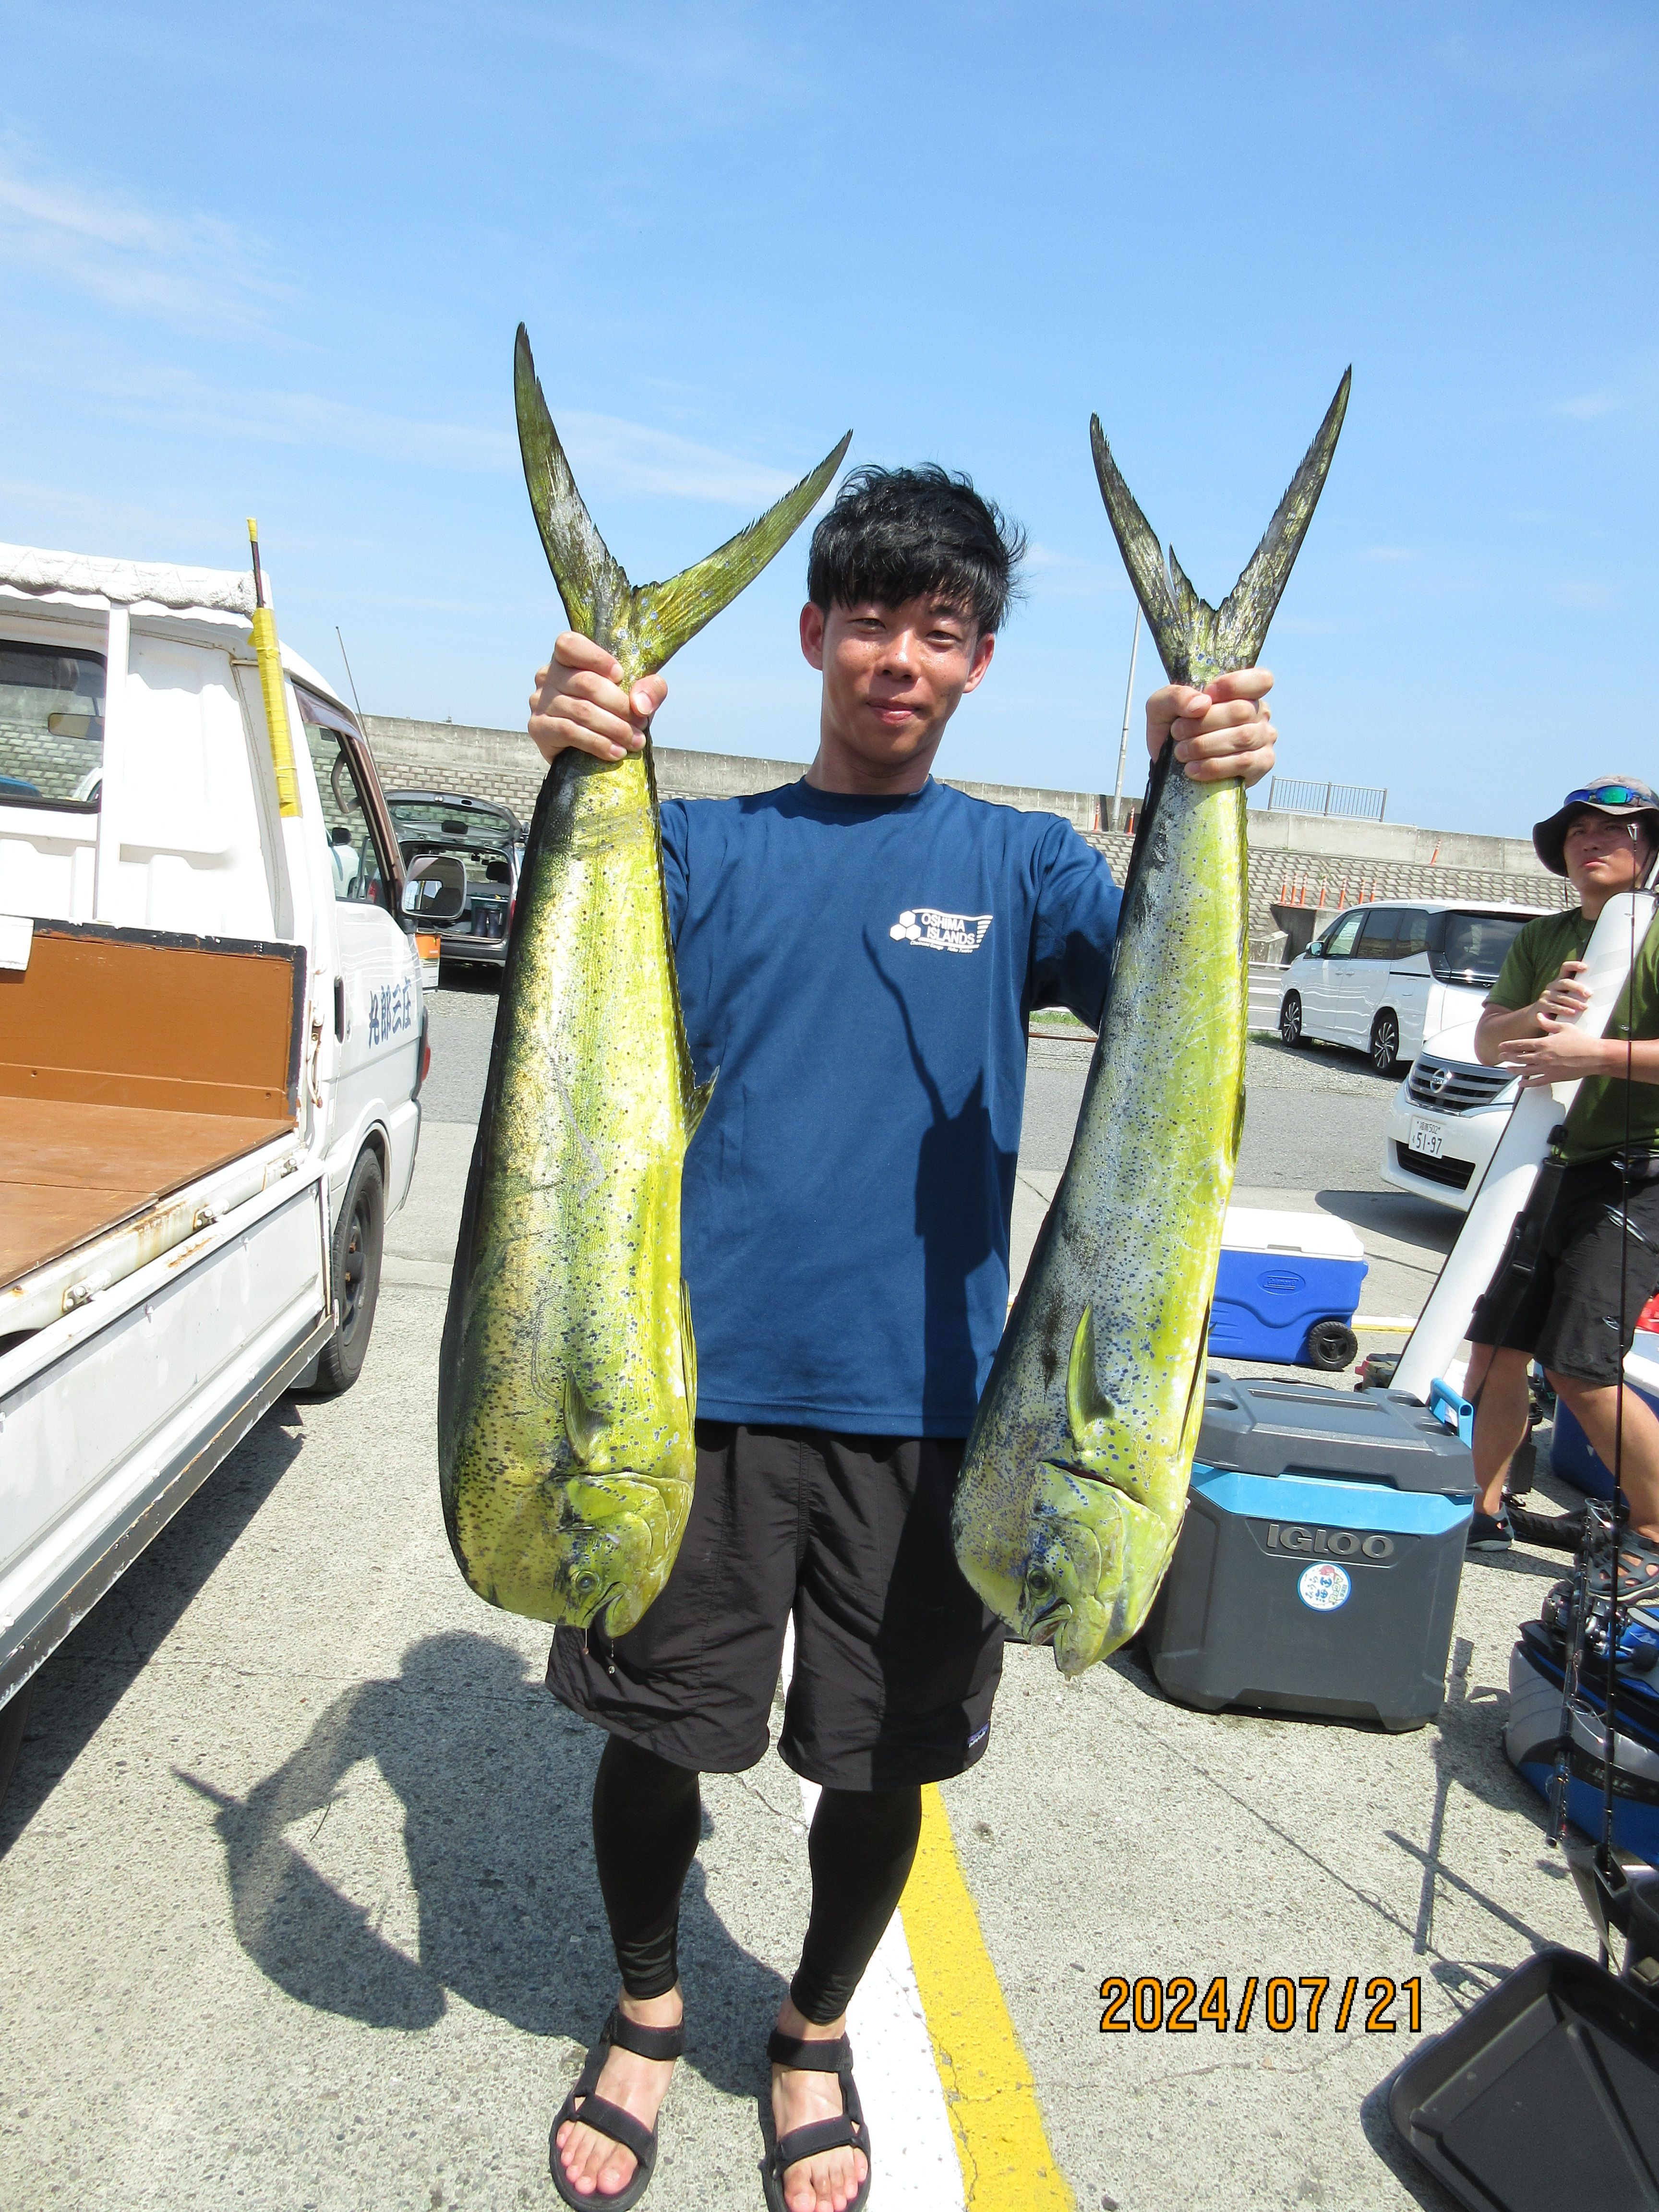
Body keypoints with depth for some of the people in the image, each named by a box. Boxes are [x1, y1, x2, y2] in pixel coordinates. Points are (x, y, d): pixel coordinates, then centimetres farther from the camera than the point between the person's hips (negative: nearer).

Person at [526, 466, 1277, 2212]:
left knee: (885, 1759, 12)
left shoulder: (1017, 861, 7)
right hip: (697, 1370, 0)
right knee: (652, 1727, 11)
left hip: (919, 1398, 0)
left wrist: (1201, 801, -27)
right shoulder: (706, 846, 6)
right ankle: (646, 2010, 41)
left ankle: (816, 2028, 41)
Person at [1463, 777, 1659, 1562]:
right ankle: (1483, 1510, 23)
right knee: (1495, 1347, 8)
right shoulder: (1542, 939, 14)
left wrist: (1596, 1054, -27)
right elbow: (1486, 1042, 6)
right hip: (1557, 1170, 7)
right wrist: (1536, 1013, -14)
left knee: (1580, 1371, -11)